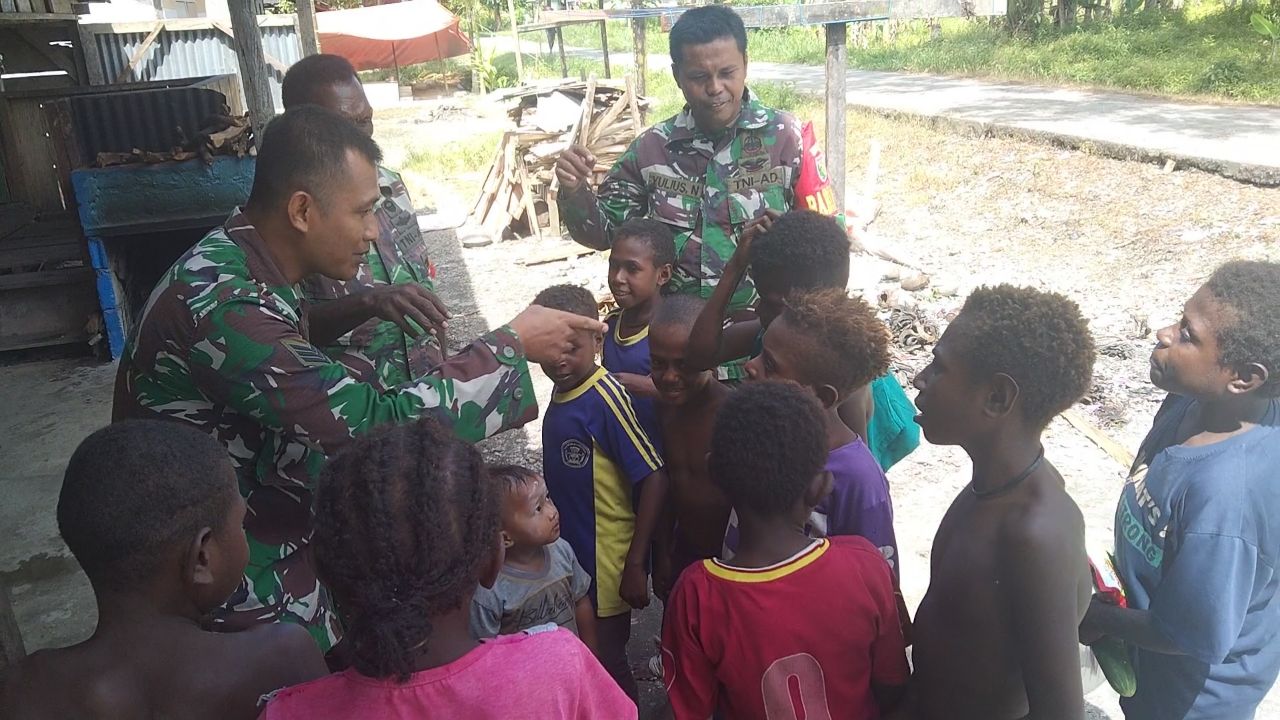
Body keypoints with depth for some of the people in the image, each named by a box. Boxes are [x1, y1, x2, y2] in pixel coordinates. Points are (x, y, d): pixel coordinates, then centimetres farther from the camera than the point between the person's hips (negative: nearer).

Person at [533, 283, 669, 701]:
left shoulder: (605, 397, -23)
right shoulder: (563, 391, 0)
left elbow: (653, 478, -23)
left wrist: (635, 565, -22)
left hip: (607, 563, -7)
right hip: (571, 552, 8)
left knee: (607, 661, 10)